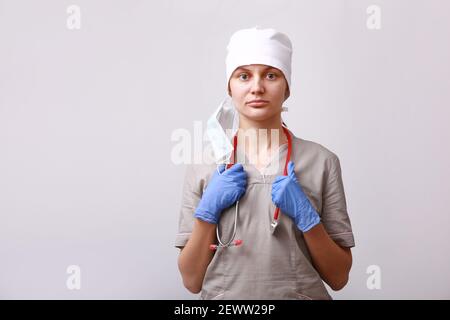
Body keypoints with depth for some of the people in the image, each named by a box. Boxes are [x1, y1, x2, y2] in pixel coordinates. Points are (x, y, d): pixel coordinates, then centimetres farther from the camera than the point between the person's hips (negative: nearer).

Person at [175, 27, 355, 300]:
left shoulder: (321, 161, -8)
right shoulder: (204, 166, -5)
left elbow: (338, 277, -6)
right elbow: (192, 280, -5)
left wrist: (306, 216, -19)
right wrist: (208, 210, -17)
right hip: (225, 298, 1)